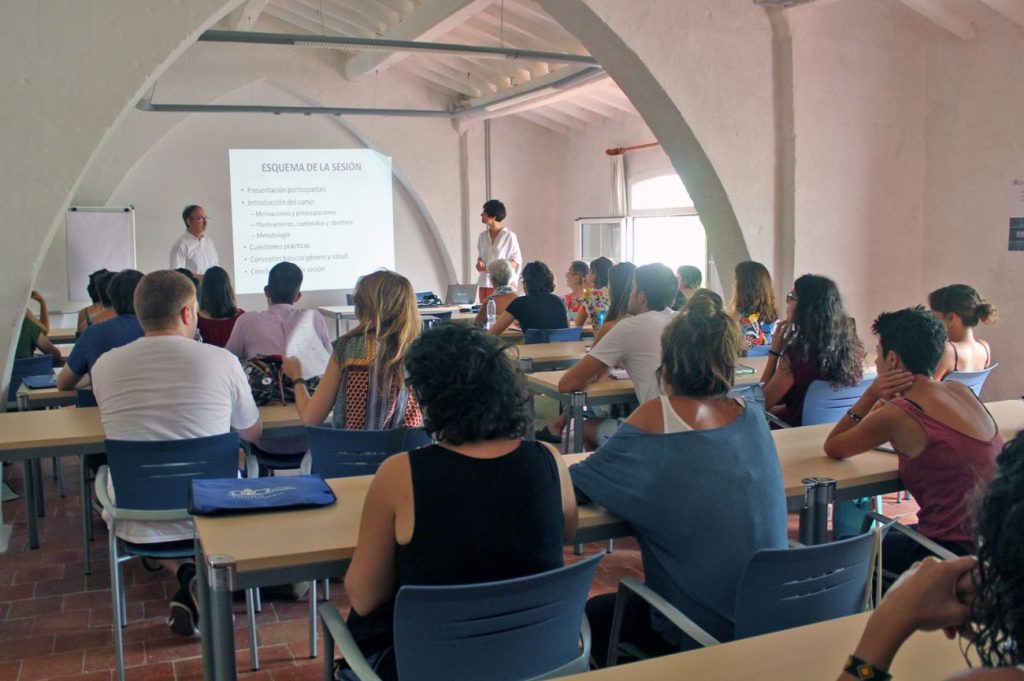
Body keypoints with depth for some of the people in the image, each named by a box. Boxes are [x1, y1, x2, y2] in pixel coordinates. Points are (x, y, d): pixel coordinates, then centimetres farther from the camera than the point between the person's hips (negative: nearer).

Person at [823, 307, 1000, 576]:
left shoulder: (898, 415, -17)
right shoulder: (960, 390, 5)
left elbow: (832, 448, -2)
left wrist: (871, 394, -5)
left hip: (959, 550, -8)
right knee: (888, 534, 29)